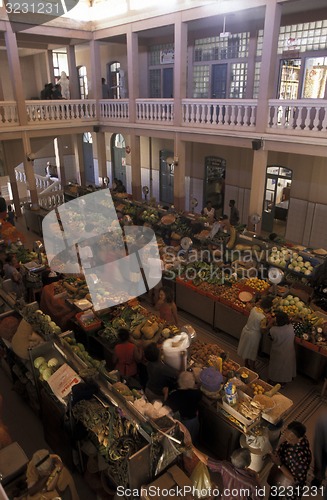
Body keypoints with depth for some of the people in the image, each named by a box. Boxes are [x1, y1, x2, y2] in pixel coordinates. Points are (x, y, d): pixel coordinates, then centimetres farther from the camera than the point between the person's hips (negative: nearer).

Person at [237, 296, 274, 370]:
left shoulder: (254, 308, -13)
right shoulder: (263, 318, -32)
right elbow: (263, 329, -17)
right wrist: (270, 323, -8)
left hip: (246, 330, 7)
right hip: (253, 335, -7)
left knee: (246, 349, 27)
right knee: (252, 353, 16)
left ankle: (246, 365, 48)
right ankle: (251, 369, 36)